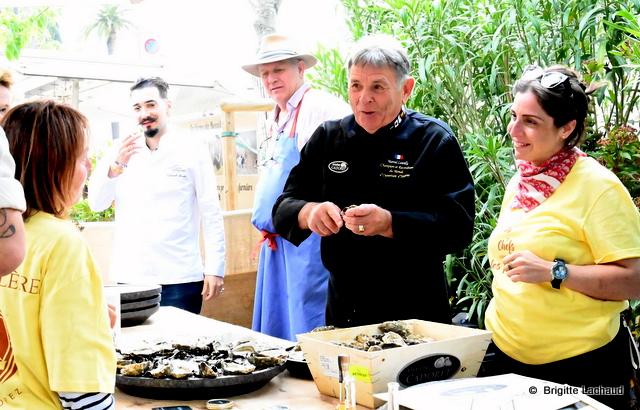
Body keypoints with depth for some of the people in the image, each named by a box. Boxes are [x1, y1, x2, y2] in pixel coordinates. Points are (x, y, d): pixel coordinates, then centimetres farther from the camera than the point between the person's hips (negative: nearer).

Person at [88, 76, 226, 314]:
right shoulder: (120, 154, 9)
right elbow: (96, 203, 2)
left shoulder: (193, 153, 1)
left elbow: (211, 215, 0)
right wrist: (116, 166, -14)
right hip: (127, 278, 3)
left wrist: (215, 269, -6)